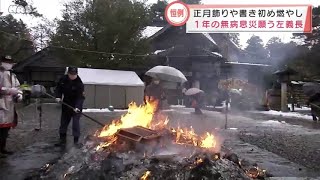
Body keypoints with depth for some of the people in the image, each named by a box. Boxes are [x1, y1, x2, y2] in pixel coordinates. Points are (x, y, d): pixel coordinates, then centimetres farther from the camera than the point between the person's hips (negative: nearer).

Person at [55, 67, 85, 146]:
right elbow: (58, 88, 10)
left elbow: (80, 97, -26)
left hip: (76, 106, -5)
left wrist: (77, 107, -39)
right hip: (66, 104, 5)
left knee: (75, 122, -8)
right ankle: (62, 139, 26)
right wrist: (58, 96, -8)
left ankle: (76, 140, 5)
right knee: (63, 122, 12)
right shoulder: (63, 79, -7)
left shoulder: (79, 83, -22)